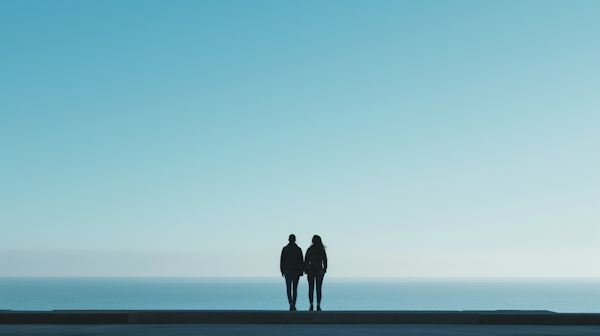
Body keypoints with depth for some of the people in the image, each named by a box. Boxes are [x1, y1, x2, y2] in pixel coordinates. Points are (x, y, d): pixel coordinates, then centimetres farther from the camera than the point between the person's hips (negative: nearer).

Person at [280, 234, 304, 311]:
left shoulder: (285, 249, -1)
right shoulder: (298, 249, -3)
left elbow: (282, 261, -1)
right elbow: (301, 261, -3)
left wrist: (282, 271, 7)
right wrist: (302, 271, 4)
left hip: (287, 271, 0)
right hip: (296, 271, 0)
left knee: (289, 289, 1)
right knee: (295, 289, 11)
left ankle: (291, 304, -20)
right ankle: (293, 305, 10)